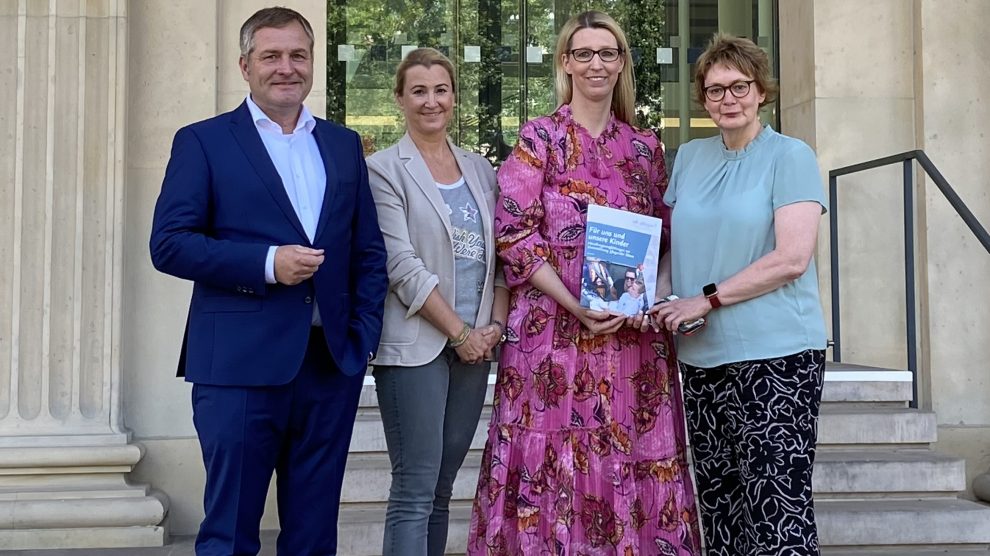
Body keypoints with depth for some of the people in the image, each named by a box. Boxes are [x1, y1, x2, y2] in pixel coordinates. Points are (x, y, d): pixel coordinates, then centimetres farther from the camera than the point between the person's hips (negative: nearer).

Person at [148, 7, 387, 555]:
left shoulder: (344, 145, 14)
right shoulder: (202, 141, 2)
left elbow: (369, 252, 14)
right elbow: (169, 243, -6)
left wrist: (363, 337, 3)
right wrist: (267, 263, -17)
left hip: (332, 362, 4)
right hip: (240, 365, -4)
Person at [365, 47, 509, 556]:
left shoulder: (480, 170, 14)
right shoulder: (384, 169, -2)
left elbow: (499, 254, 14)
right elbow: (401, 265, -10)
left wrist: (494, 325, -1)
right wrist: (459, 331, -10)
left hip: (474, 345, 5)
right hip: (416, 343, -5)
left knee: (441, 490, 10)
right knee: (414, 490, -6)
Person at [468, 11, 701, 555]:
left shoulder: (645, 146, 13)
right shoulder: (538, 138, 1)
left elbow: (667, 238, 15)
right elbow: (514, 234, -6)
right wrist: (576, 306, -14)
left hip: (634, 331, 4)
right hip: (554, 328, -3)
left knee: (634, 460, 5)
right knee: (555, 459, -2)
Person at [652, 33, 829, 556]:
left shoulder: (790, 156, -3)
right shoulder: (690, 156, 13)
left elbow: (792, 259, -13)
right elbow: (670, 237, 22)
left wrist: (707, 299, -14)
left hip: (776, 355, -6)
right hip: (702, 357, 6)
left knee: (777, 506, -7)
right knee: (717, 502, 11)